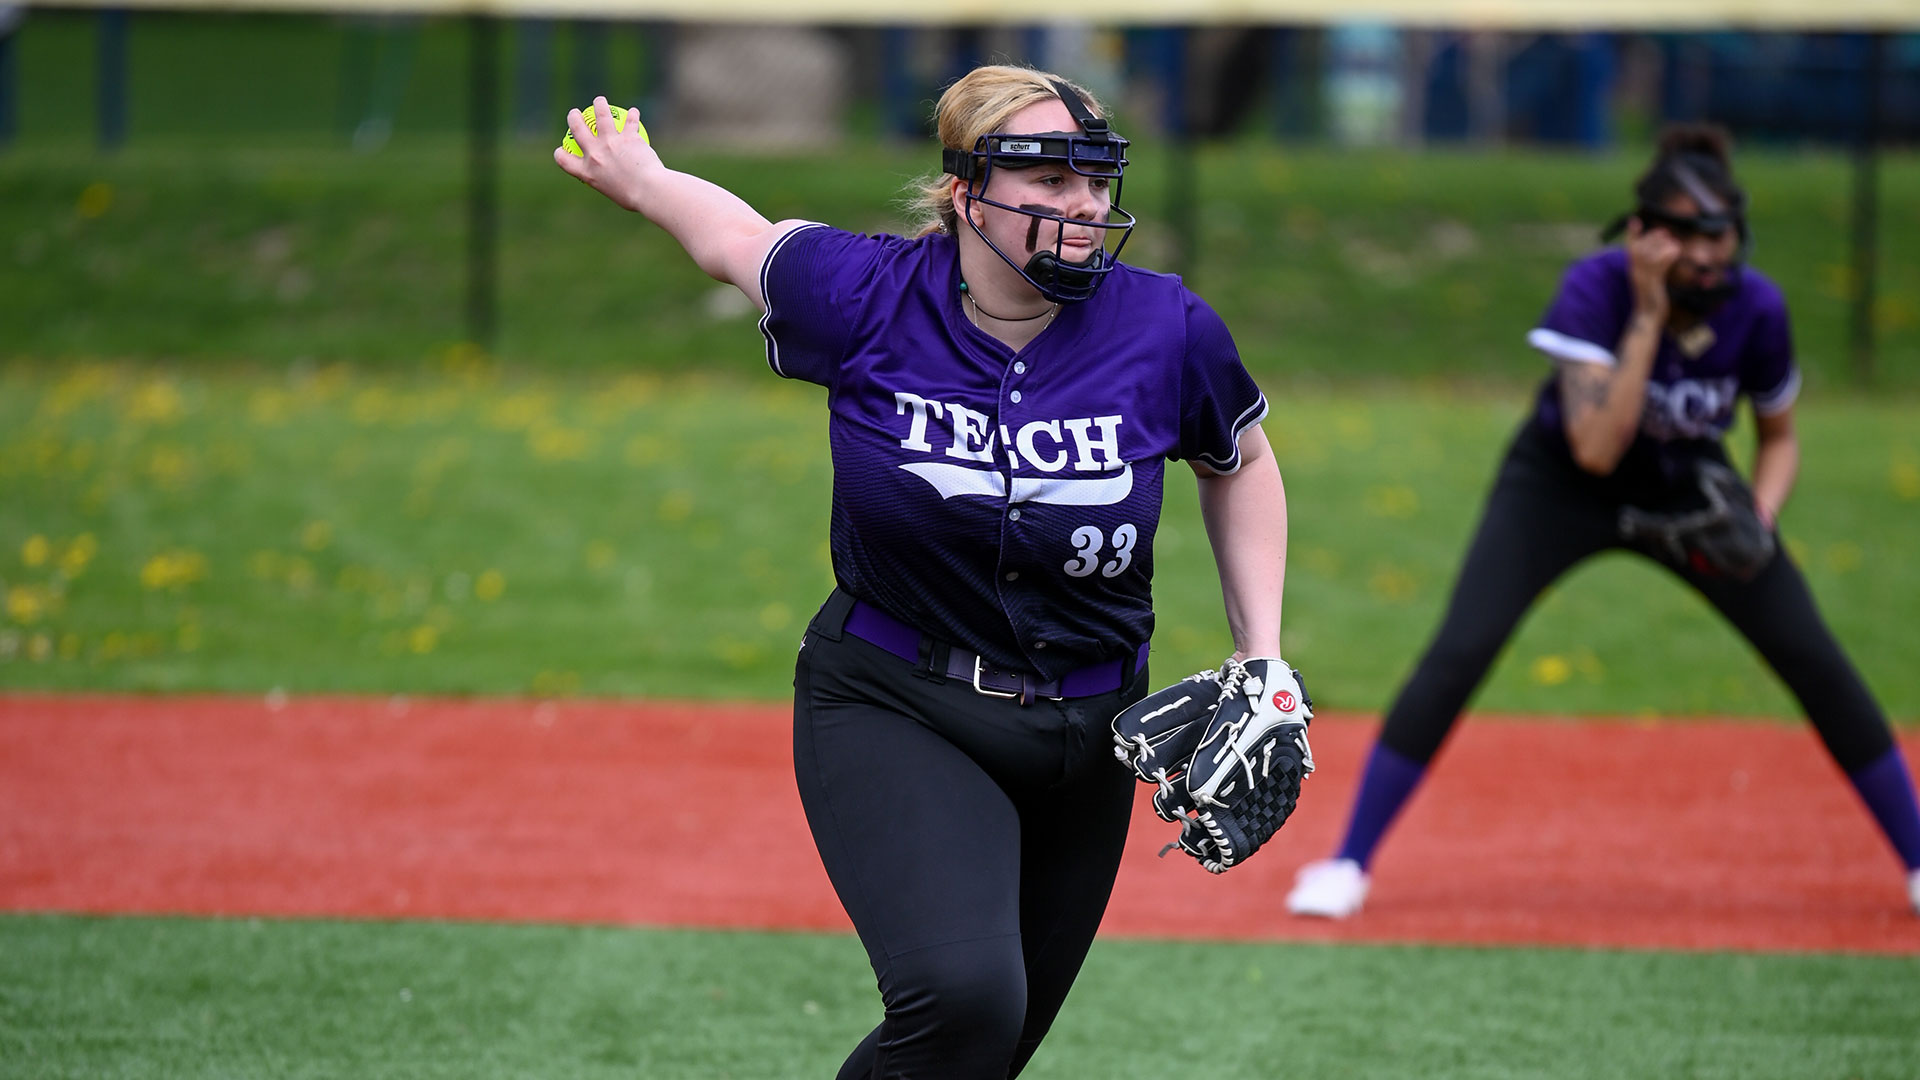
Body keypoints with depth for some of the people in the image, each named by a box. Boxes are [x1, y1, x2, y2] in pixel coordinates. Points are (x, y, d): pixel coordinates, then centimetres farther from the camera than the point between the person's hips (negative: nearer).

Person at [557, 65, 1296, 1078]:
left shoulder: (1167, 330, -8)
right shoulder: (865, 296, -12)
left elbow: (1238, 463, 12)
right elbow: (742, 241, 10)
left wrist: (1263, 663, 5)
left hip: (1083, 743, 3)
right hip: (892, 716, -3)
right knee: (961, 995, -28)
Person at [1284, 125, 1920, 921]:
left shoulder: (1755, 308, -20)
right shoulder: (1597, 289, -29)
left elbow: (1778, 438, -1)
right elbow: (1595, 450, -37)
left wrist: (1756, 519, -21)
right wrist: (1648, 314, -39)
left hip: (1688, 491, 3)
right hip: (1562, 488, -3)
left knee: (1814, 660, -5)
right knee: (1459, 653, -19)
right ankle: (1349, 863, -8)